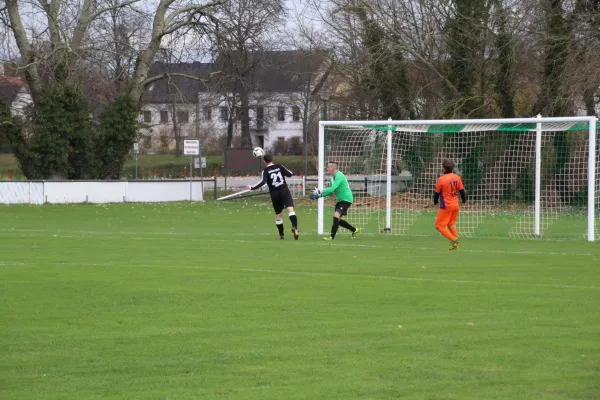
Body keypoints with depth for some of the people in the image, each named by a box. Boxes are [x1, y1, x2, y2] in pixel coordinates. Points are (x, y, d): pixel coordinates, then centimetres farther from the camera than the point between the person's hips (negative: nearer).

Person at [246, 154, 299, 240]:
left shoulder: (265, 171, -1)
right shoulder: (279, 166, 6)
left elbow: (262, 182, -16)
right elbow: (290, 174, 4)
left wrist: (251, 187, -6)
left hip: (274, 194, 0)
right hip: (284, 191, 0)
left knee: (278, 214, 13)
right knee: (290, 209, -14)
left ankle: (281, 235, 20)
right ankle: (294, 227, -39)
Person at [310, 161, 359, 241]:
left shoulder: (339, 176, -19)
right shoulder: (333, 178, 11)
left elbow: (332, 189, -28)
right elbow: (331, 191, 17)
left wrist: (320, 192, -24)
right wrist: (319, 195, 5)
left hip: (346, 199, -10)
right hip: (340, 200, 10)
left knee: (336, 216, -19)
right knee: (338, 220, 11)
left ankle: (332, 236, -17)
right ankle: (354, 230, 28)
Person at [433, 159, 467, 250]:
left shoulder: (441, 179, -15)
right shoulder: (457, 177, -1)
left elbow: (437, 192, -4)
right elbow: (462, 190, 8)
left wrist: (435, 202, 16)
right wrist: (464, 201, 27)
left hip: (446, 206, -6)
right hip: (456, 205, 6)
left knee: (439, 226, 1)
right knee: (451, 224, 21)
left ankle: (453, 239, -14)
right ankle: (455, 244, 13)